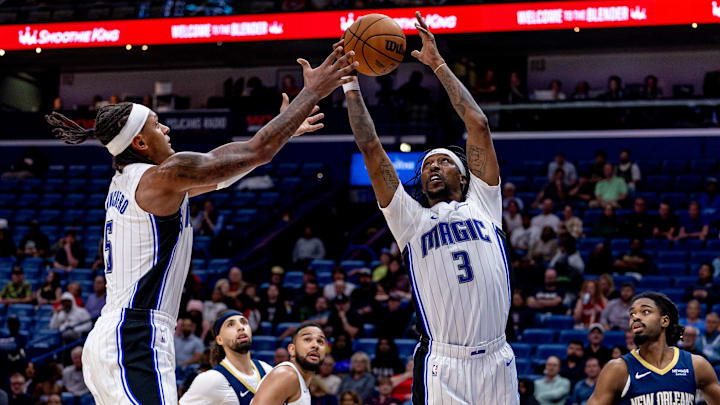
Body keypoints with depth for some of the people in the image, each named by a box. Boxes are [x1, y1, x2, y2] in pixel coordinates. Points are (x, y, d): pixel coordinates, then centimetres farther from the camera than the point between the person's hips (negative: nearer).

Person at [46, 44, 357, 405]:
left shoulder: (125, 181, 17)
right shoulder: (160, 177, -10)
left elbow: (216, 163, 28)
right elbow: (257, 152, -9)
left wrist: (284, 130, 35)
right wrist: (313, 92, 0)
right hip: (136, 341, -10)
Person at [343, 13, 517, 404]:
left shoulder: (482, 206, 14)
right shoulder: (411, 219, 11)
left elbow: (479, 125, 11)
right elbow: (371, 149, 9)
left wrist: (439, 65, 14)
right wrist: (351, 85, 11)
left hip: (496, 361, 2)